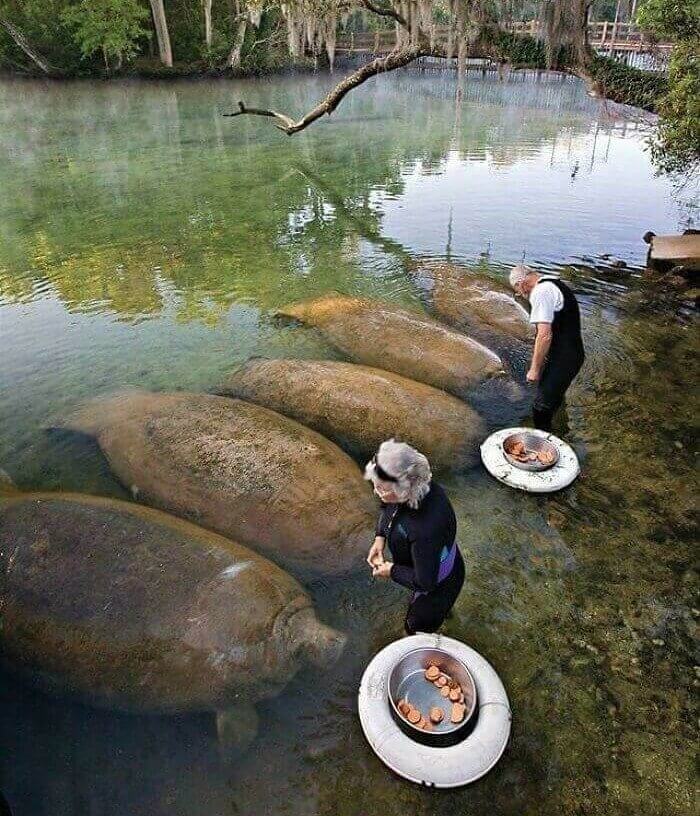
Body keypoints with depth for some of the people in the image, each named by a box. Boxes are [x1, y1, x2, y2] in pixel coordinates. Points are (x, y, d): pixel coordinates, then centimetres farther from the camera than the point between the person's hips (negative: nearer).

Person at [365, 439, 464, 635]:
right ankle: (442, 609, 70)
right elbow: (387, 508, 0)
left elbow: (425, 582, -35)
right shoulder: (419, 487, -24)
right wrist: (380, 537, -12)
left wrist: (391, 571, -21)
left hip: (437, 586, -8)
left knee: (418, 630, 19)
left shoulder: (425, 530, -48)